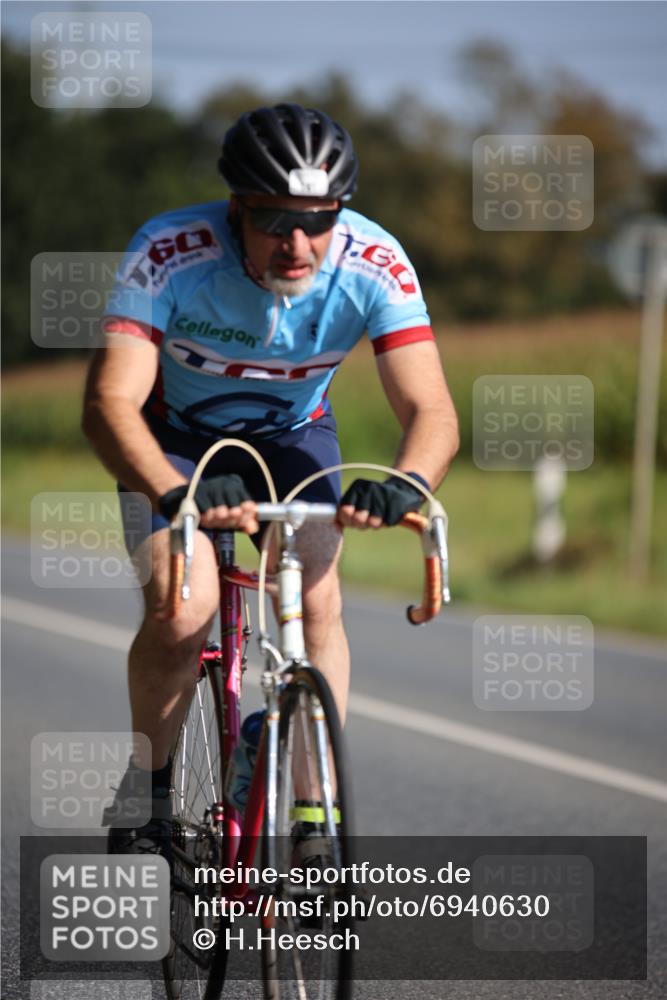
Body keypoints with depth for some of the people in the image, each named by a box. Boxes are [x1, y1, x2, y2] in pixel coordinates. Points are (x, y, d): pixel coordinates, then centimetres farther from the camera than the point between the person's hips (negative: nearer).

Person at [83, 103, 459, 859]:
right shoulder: (169, 254, -35)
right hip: (174, 435, -2)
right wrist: (175, 494, -60)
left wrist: (408, 483, -56)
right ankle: (147, 793, 2)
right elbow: (110, 402, -41)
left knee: (317, 602, -20)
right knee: (182, 610, -22)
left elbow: (430, 409, -33)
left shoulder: (374, 264, -29)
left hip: (292, 433, 2)